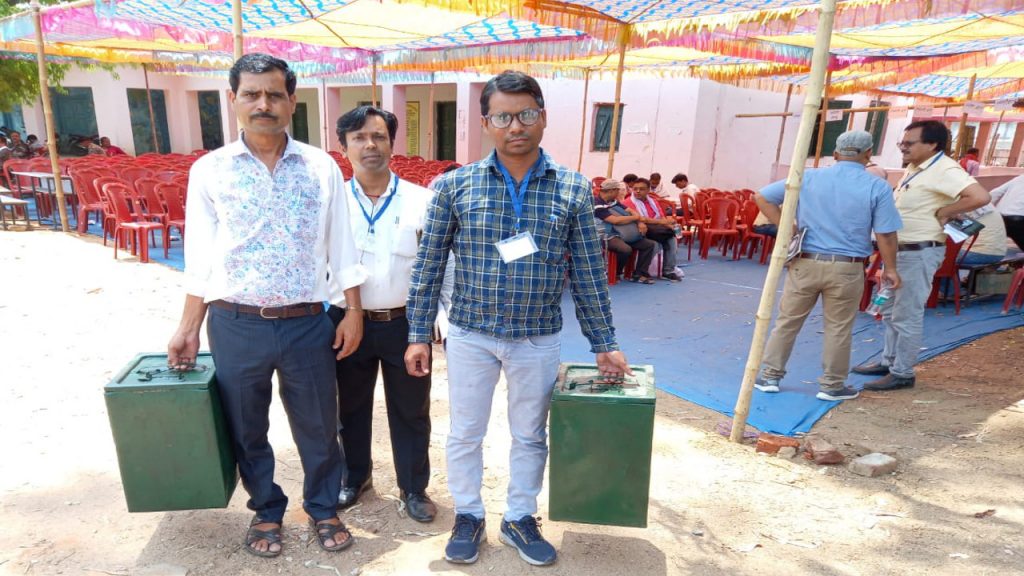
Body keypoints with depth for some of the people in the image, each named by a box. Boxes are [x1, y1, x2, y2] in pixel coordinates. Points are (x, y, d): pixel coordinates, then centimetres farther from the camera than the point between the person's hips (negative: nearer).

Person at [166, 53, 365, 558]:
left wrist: (353, 312, 0)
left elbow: (341, 248, 3)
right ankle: (266, 510, 41)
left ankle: (323, 509, 37)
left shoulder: (322, 167, 0)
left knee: (318, 426, 13)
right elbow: (200, 259, 4)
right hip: (235, 326, 1)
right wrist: (189, 329, 4)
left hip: (307, 325, 0)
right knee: (247, 429, 17)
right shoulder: (209, 170, 0)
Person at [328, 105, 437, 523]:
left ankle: (414, 487, 35)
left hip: (406, 323, -1)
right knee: (352, 408, 20)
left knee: (410, 411, 13)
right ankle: (356, 476, 45)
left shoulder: (422, 201, -6)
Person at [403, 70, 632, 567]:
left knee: (530, 436, 16)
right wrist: (419, 334, -1)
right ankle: (468, 517, 38)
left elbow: (589, 274, 1)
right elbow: (428, 265, -1)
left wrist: (604, 344, 3)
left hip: (538, 340, 1)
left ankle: (520, 520, 39)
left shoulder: (573, 189, -4)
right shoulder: (454, 186, -6)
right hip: (470, 335, 0)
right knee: (464, 434, 14)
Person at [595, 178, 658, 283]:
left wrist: (640, 222, -10)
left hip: (621, 234, 9)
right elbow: (616, 220, -22)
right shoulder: (598, 206, -14)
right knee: (626, 249, -37)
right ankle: (615, 274, -10)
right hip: (607, 237, -9)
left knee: (650, 244, 2)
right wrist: (637, 217, -10)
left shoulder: (614, 201, 15)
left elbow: (630, 211, 12)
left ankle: (639, 274, -3)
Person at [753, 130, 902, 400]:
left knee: (787, 321, 11)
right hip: (846, 269, -1)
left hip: (804, 263, 2)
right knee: (838, 329, 10)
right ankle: (831, 385, 21)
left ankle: (769, 376, 18)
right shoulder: (877, 187, -4)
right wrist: (890, 269, 6)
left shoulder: (808, 177, 3)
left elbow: (762, 197, 3)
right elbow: (885, 235, -6)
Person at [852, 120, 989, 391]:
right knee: (890, 311, 18)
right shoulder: (913, 168, 11)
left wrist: (944, 212, -19)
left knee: (907, 316, -3)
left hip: (920, 252, -10)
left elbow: (980, 196, -31)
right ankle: (888, 361, 30)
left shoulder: (944, 170, -18)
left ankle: (902, 373, 7)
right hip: (900, 249, 10)